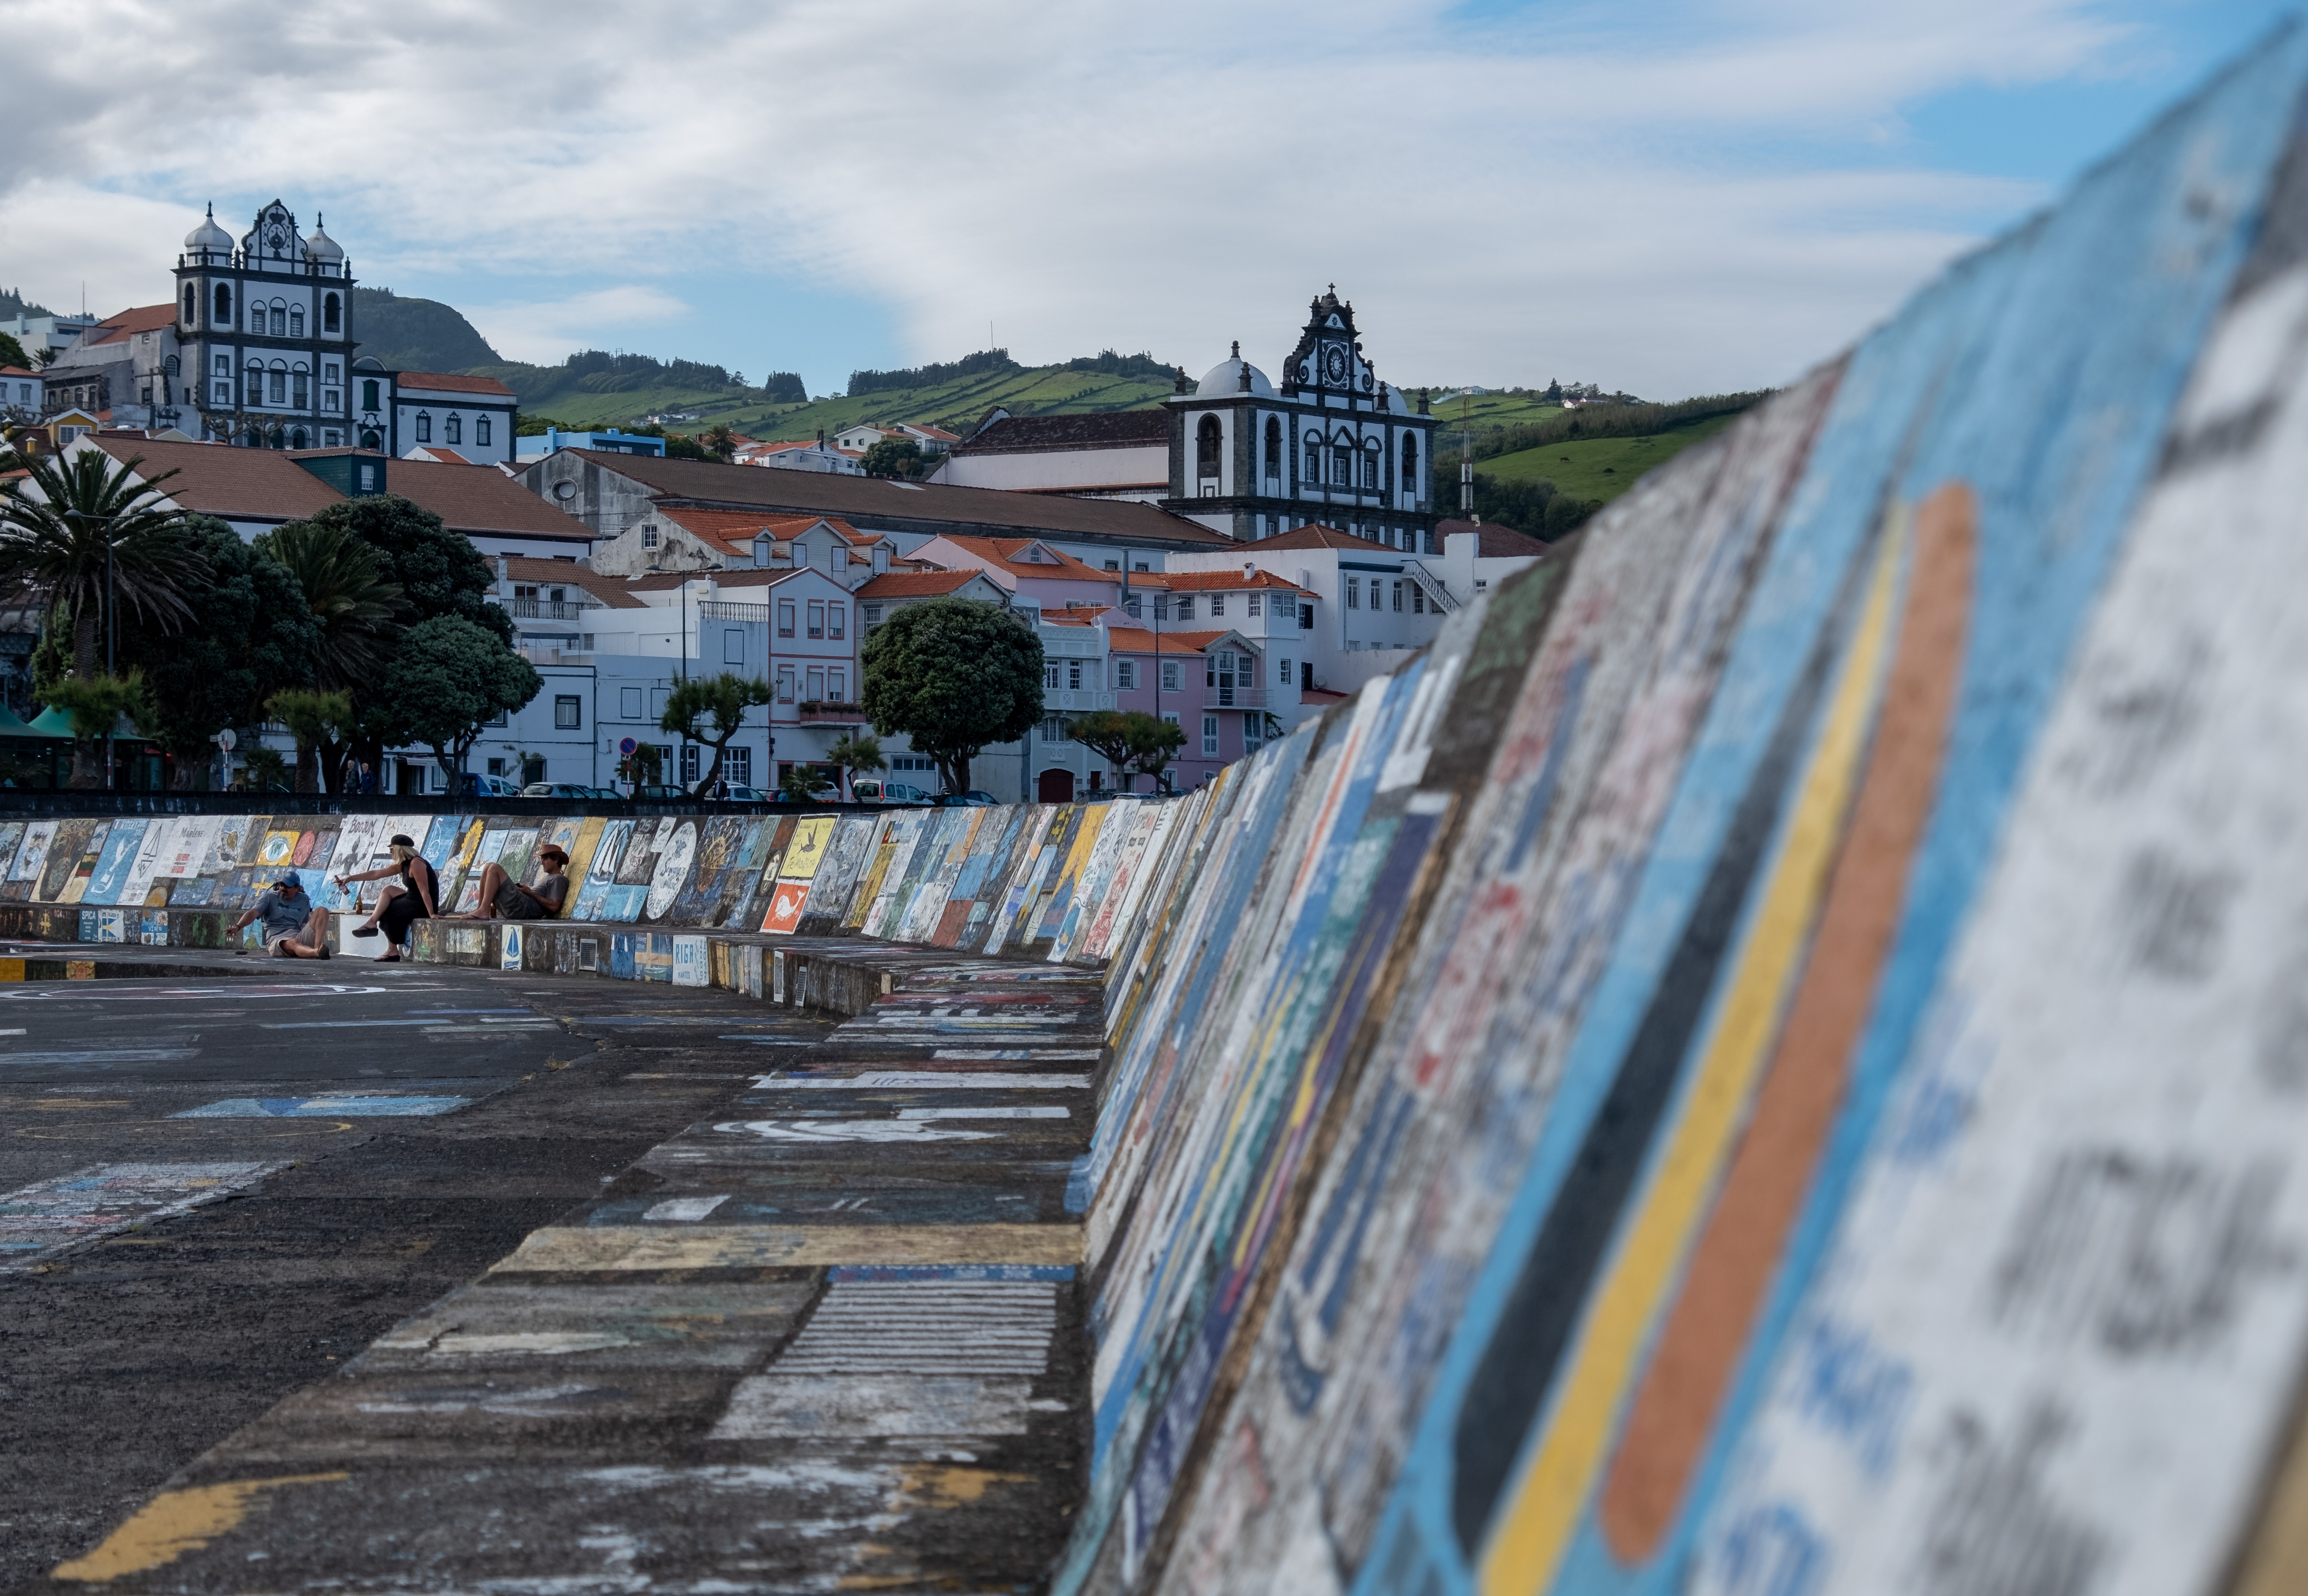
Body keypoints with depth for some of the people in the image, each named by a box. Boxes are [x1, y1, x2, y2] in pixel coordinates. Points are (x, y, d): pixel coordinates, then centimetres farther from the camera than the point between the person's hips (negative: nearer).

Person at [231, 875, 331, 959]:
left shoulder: (304, 900, 20)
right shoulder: (269, 897, 11)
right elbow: (253, 913, -3)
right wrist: (237, 927, -19)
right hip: (277, 939, -4)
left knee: (322, 911, -14)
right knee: (294, 944, -40)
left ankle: (318, 948, -38)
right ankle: (317, 953, -74)